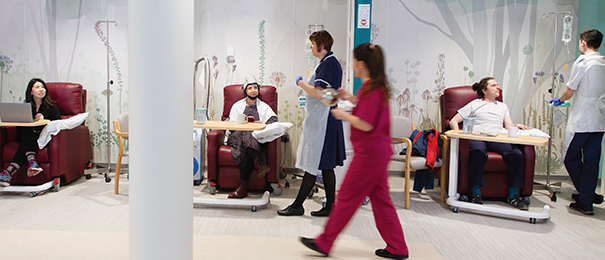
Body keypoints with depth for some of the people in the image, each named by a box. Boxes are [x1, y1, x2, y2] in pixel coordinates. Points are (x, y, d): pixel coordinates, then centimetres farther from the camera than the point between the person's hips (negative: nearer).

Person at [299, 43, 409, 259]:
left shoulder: (372, 90, -20)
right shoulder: (377, 86, 10)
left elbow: (365, 124, -25)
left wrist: (344, 115, -11)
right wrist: (351, 99, 13)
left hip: (368, 154, -10)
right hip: (378, 152, 10)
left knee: (347, 197, 0)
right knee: (380, 198, 15)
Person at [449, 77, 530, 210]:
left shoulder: (502, 106, 33)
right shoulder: (474, 104, 22)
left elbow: (509, 126, 21)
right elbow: (453, 121, 15)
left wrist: (516, 126, -3)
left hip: (497, 139, 3)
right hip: (477, 138, -3)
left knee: (517, 154, -29)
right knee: (477, 151, -41)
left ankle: (513, 195, -21)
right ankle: (476, 194, -36)